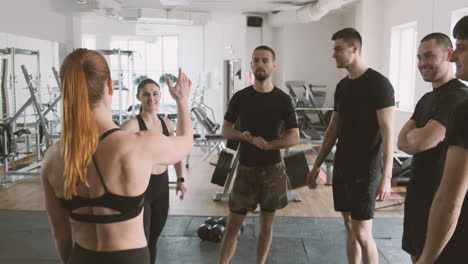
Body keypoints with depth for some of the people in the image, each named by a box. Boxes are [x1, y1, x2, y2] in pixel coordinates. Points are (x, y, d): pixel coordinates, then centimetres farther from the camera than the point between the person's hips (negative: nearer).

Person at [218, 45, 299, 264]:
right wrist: (242, 135, -16)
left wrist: (268, 144, -23)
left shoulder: (283, 99, -3)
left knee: (266, 225, 11)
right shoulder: (240, 97, -1)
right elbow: (225, 130, 6)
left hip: (272, 169, 0)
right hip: (246, 168, 0)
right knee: (233, 225, 3)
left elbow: (294, 137, -6)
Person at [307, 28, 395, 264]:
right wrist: (317, 165, 15)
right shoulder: (342, 86, 11)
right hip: (342, 167, 7)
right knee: (349, 228, 13)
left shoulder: (378, 84, -12)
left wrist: (386, 176, -23)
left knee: (362, 233, -4)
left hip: (366, 169, -7)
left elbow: (387, 132, -17)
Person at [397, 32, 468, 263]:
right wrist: (419, 137, -15)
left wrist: (412, 134, -4)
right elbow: (403, 142, 5)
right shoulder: (426, 99, 12)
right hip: (419, 192, 9)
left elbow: (420, 141, -26)